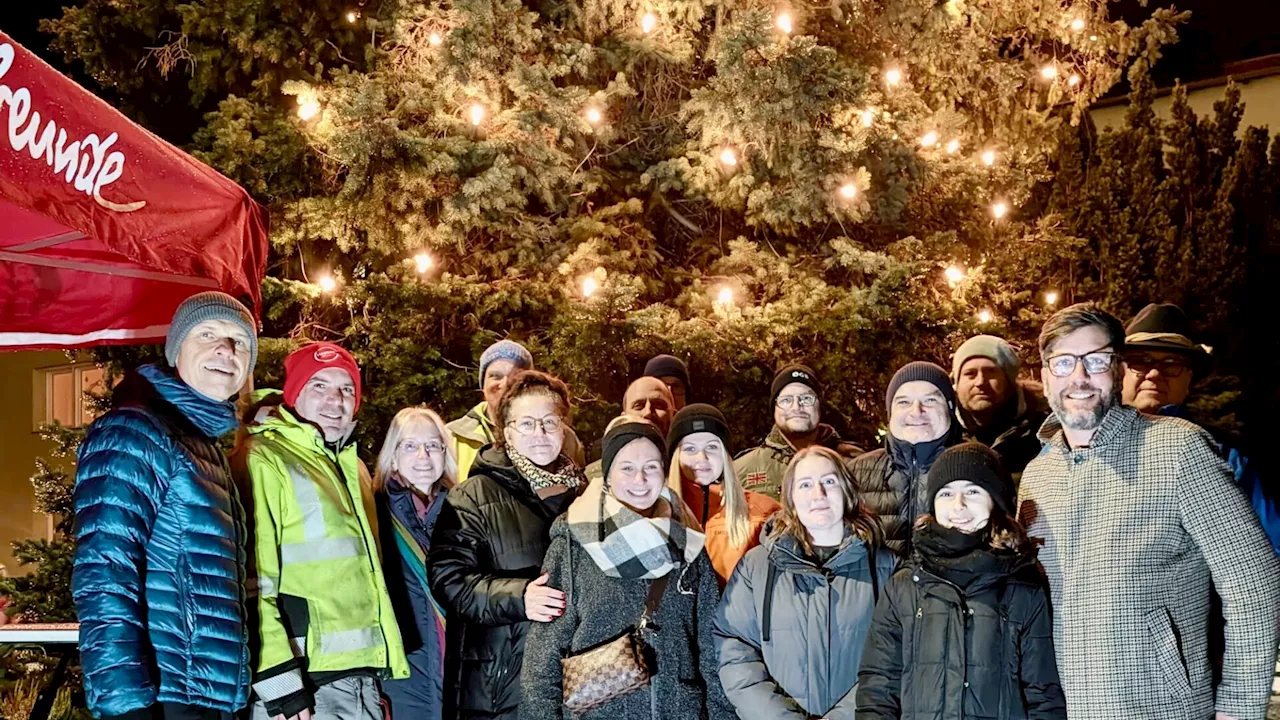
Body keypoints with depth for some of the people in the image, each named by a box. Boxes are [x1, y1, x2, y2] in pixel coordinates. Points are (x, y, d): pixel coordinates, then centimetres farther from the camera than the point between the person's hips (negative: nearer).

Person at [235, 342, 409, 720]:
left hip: (362, 677, 8)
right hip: (304, 680, -8)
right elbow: (252, 579, -15)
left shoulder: (352, 466, 17)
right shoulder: (262, 459, -9)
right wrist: (277, 679, -20)